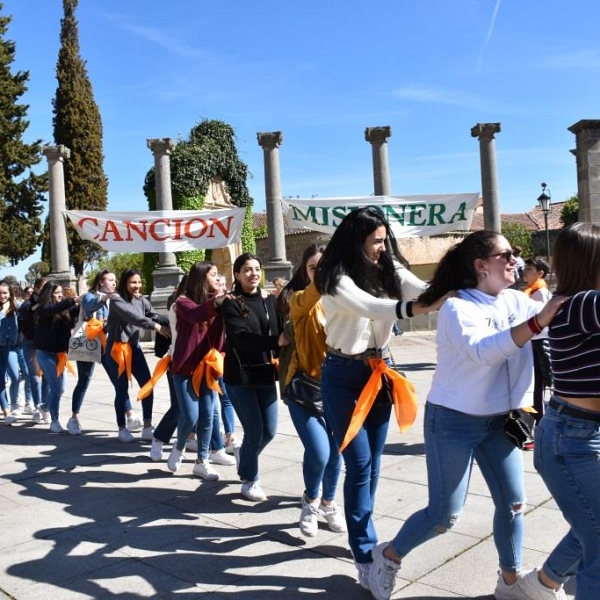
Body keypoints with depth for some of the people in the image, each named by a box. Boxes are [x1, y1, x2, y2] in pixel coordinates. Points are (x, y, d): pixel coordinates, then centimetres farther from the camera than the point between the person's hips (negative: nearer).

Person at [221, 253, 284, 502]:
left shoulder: (270, 300, 6)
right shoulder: (231, 304, -7)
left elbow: (280, 332, 0)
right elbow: (240, 338, -21)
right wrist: (275, 342, -31)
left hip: (266, 374, 5)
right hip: (240, 375, -5)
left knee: (269, 430, 9)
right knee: (255, 431, -3)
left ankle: (246, 460, 40)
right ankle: (249, 480, 20)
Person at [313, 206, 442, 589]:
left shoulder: (390, 269, -1)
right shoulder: (336, 277, -16)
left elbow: (423, 291, -17)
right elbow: (367, 306, -34)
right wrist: (412, 308, -49)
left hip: (380, 370, 5)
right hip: (344, 376, -5)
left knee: (374, 462, 14)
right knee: (359, 465, -5)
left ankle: (360, 531, 33)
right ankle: (365, 554, 5)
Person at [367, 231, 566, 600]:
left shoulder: (516, 302, 0)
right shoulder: (457, 308, -19)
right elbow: (482, 350, -36)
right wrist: (539, 322, -43)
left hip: (498, 420, 7)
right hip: (453, 422, -6)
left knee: (514, 504, 11)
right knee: (445, 515, 0)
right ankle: (389, 556, 24)